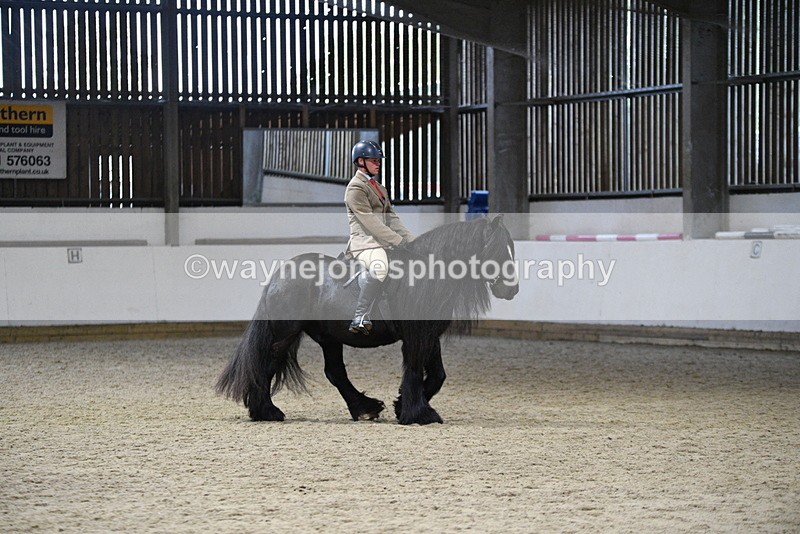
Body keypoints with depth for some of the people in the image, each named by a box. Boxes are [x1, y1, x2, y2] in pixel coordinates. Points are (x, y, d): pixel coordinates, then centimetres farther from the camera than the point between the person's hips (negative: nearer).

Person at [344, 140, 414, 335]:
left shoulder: (379, 188, 25)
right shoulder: (355, 188, -6)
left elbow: (391, 219, 19)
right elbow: (370, 222, -15)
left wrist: (411, 239, 5)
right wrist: (399, 241, -18)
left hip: (382, 243, 10)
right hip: (365, 242, -10)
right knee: (379, 270, -38)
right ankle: (360, 318, -32)